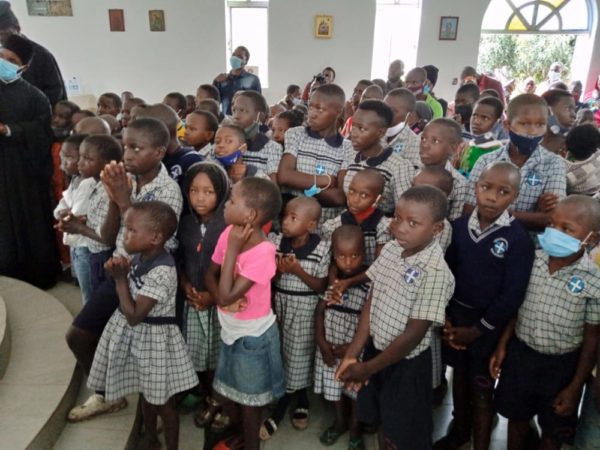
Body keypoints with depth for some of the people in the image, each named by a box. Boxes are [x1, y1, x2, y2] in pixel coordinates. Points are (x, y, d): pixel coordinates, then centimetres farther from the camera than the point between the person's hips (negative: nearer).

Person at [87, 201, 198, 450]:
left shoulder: (162, 272, -30)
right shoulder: (139, 256, -3)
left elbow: (133, 316, -27)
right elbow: (129, 290, 13)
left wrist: (119, 278, -22)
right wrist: (120, 270, -7)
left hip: (152, 337, -8)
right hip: (133, 334, 8)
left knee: (162, 401, 10)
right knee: (146, 392, 26)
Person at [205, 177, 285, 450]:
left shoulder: (263, 252, -30)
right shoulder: (229, 233, -10)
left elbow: (227, 295, -30)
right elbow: (211, 274, -1)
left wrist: (233, 250, -28)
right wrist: (223, 298, -21)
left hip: (253, 335, -7)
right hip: (230, 330, 7)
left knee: (249, 397, 15)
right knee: (227, 392, 25)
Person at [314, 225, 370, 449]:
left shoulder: (371, 282, -20)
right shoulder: (331, 278, -6)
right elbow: (320, 311, -1)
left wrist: (353, 347, -16)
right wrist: (321, 341, -8)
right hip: (330, 345, 4)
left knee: (356, 389, 15)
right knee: (335, 385, 21)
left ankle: (355, 428, 40)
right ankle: (340, 421, 46)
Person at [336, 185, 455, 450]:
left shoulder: (435, 272, -26)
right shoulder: (391, 249, -6)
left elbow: (413, 334, -22)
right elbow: (371, 302, 0)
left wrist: (367, 368, -13)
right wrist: (352, 354, -2)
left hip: (406, 364, -6)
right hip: (375, 349, 6)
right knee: (382, 423, 26)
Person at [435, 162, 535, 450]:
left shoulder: (518, 239, -16)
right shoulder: (458, 227, -4)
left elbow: (512, 295, -15)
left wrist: (477, 330, -12)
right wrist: (444, 317, -5)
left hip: (489, 324, -4)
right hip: (455, 315, 4)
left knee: (481, 387, 9)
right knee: (459, 376, 21)